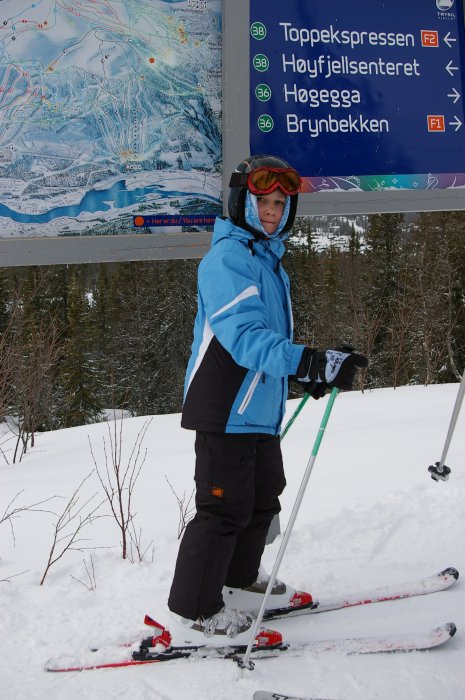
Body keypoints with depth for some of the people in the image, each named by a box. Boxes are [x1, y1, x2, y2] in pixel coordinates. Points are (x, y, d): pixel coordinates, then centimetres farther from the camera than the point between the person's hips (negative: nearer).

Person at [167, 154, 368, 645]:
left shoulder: (268, 260, 16)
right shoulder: (228, 259, -16)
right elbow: (246, 338, -29)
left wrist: (310, 370, 16)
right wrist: (312, 363, -39)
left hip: (259, 407, 10)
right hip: (225, 408, -10)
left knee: (263, 497, 20)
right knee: (225, 507, -4)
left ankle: (240, 580, 38)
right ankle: (195, 609, 8)